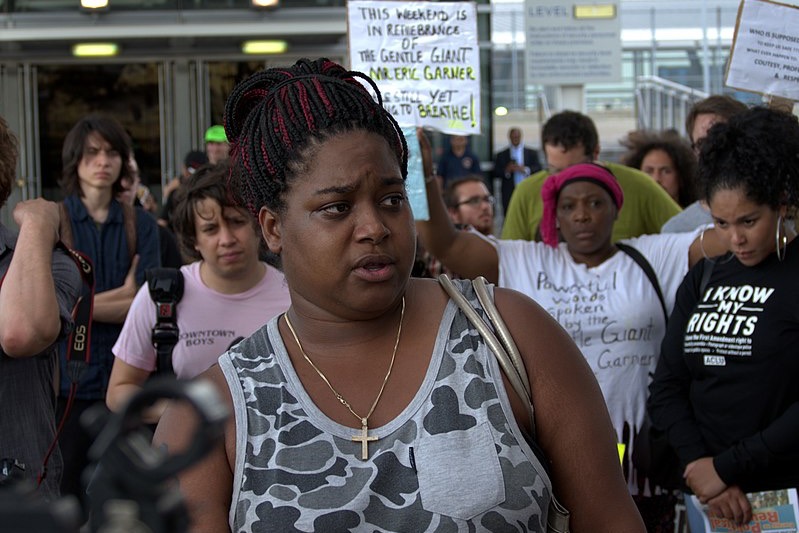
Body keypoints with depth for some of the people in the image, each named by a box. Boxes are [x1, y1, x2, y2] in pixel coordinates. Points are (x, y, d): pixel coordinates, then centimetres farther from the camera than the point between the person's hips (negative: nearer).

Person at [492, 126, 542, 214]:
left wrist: (525, 169, -15)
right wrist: (506, 171, -14)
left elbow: (538, 169, 3)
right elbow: (494, 173, 6)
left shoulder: (532, 153, 13)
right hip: (509, 194, 0)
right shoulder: (501, 155, 13)